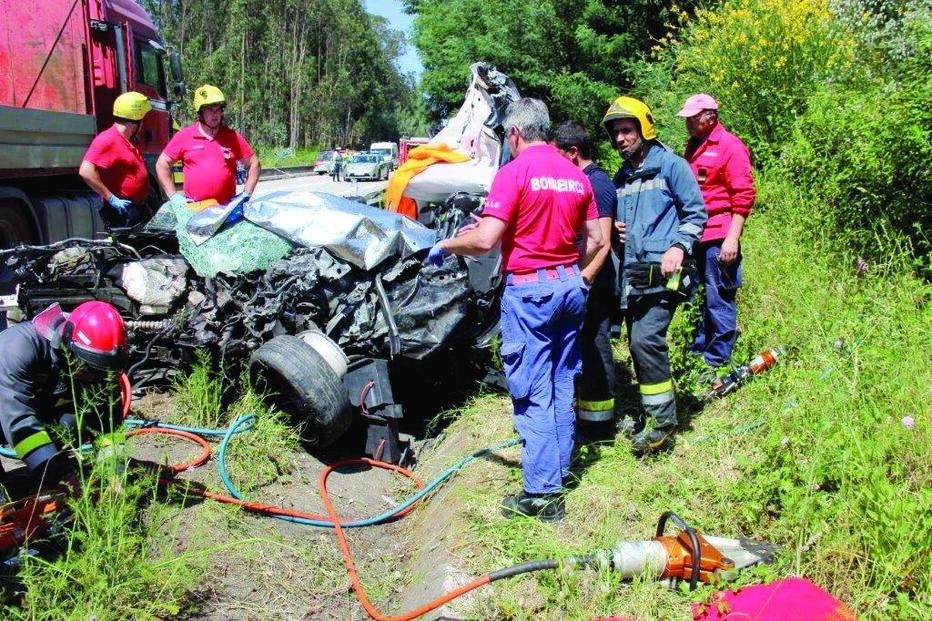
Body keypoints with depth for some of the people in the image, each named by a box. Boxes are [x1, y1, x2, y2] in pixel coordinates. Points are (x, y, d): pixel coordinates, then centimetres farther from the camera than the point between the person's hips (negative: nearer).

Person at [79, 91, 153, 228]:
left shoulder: (129, 140, 16)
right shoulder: (108, 140, -15)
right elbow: (86, 172, -24)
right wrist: (111, 199, -22)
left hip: (139, 208, 10)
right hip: (122, 211, -10)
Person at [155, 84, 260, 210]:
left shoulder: (233, 137, 8)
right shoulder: (183, 137, 7)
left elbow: (254, 164, 12)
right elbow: (162, 164, 9)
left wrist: (246, 194, 4)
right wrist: (173, 196, 2)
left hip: (227, 208, 0)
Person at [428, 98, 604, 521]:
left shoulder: (514, 172, -12)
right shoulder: (575, 175, 9)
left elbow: (485, 240, -19)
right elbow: (595, 239, 12)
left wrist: (446, 245, -2)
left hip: (528, 288, -7)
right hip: (570, 286, 7)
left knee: (532, 391, -3)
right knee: (562, 383, 16)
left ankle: (542, 492, 0)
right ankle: (560, 468, 28)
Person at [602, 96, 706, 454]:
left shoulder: (671, 165, -1)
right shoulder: (621, 178, 18)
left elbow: (696, 212, -2)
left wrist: (679, 247, -15)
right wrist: (615, 229, 8)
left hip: (662, 271, -7)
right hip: (632, 273, 7)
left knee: (646, 338, -18)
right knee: (638, 344, 10)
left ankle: (662, 416, -6)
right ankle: (651, 411, 24)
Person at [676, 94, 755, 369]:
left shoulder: (730, 146, -6)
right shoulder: (692, 147, 17)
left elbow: (743, 197, -11)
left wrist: (732, 238, -16)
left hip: (718, 237, -8)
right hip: (695, 234, 8)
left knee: (720, 299, -3)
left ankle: (718, 359, 4)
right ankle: (699, 349, 25)